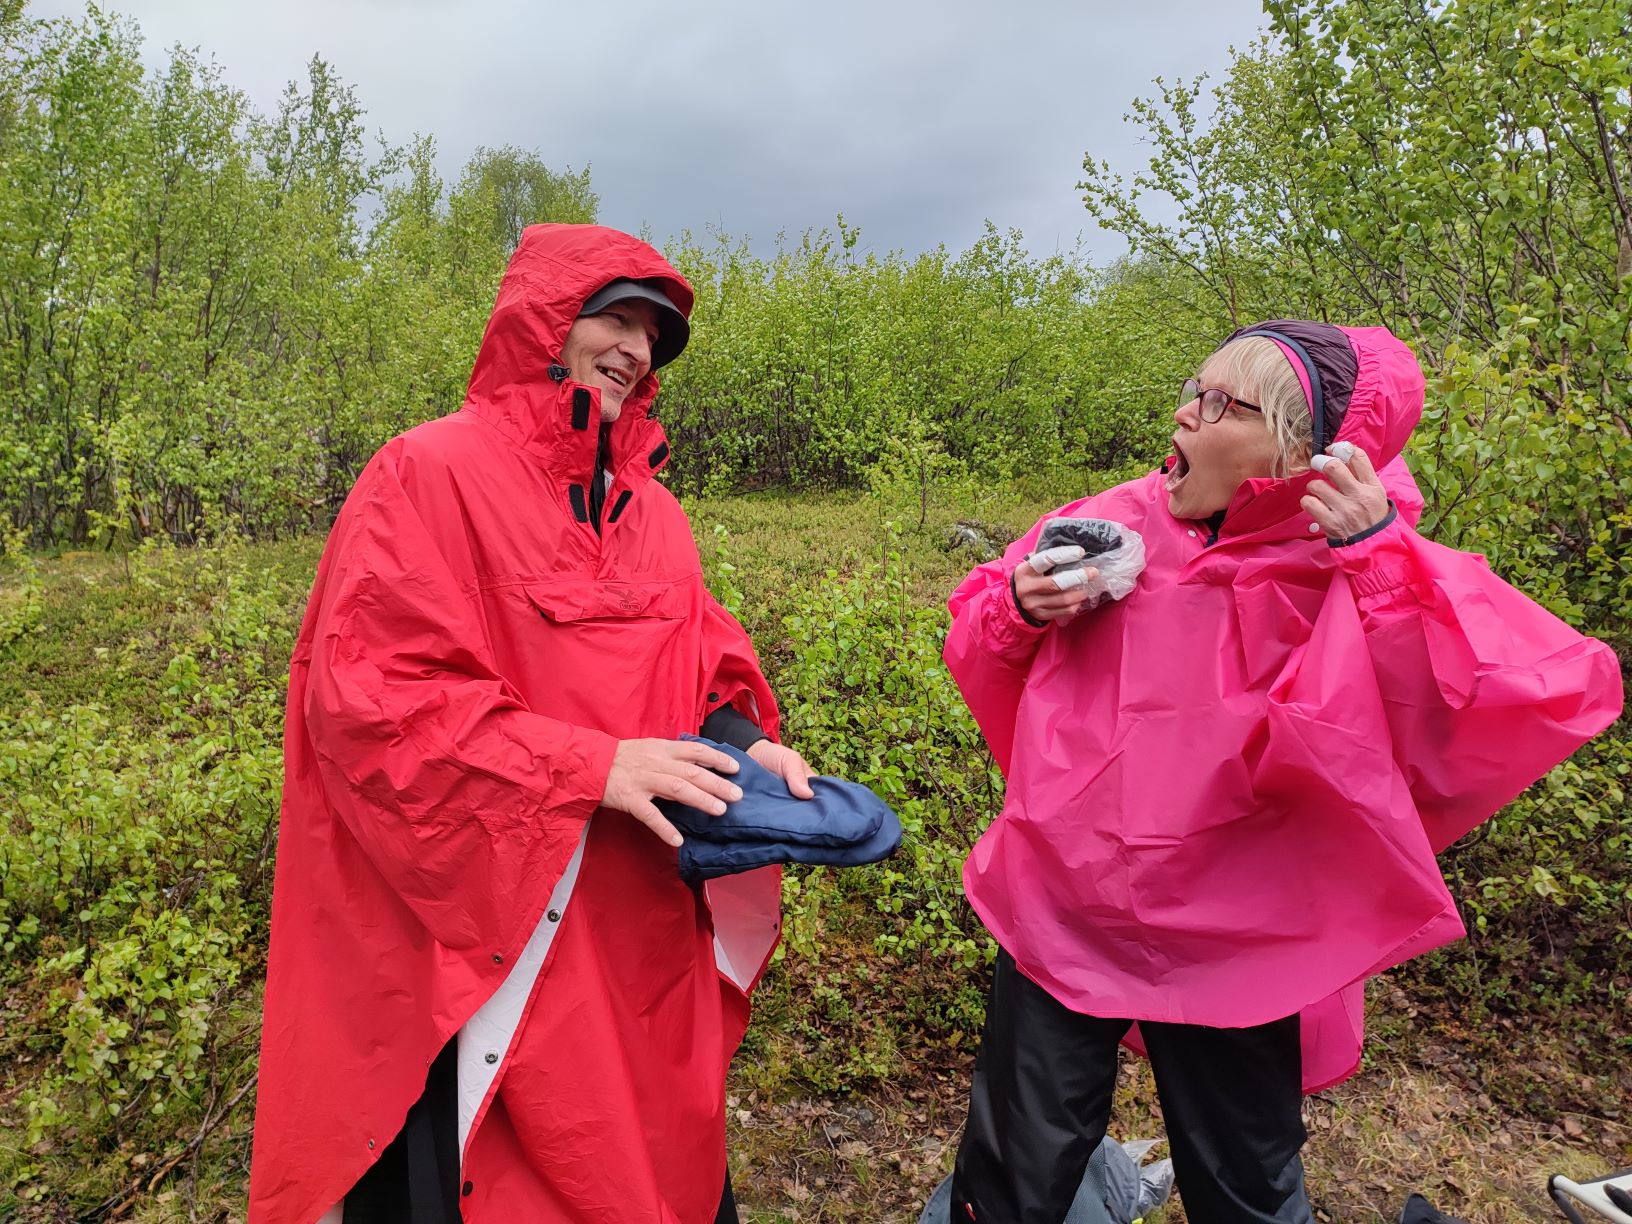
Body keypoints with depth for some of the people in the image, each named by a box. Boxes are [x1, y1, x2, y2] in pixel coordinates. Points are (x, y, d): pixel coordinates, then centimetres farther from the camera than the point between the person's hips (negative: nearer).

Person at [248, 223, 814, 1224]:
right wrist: (589, 766, -22)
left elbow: (704, 666, 12)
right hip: (502, 937, -5)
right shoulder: (428, 475, -9)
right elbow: (363, 694, -16)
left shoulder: (652, 508, 9)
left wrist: (748, 740, -11)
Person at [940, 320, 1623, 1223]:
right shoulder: (1121, 523, -7)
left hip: (1234, 952, -1)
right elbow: (976, 649, 4)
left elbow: (1525, 711, -28)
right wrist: (1023, 609, -17)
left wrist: (1380, 554, -31)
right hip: (1057, 918, 2)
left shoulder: (1378, 577, -13)